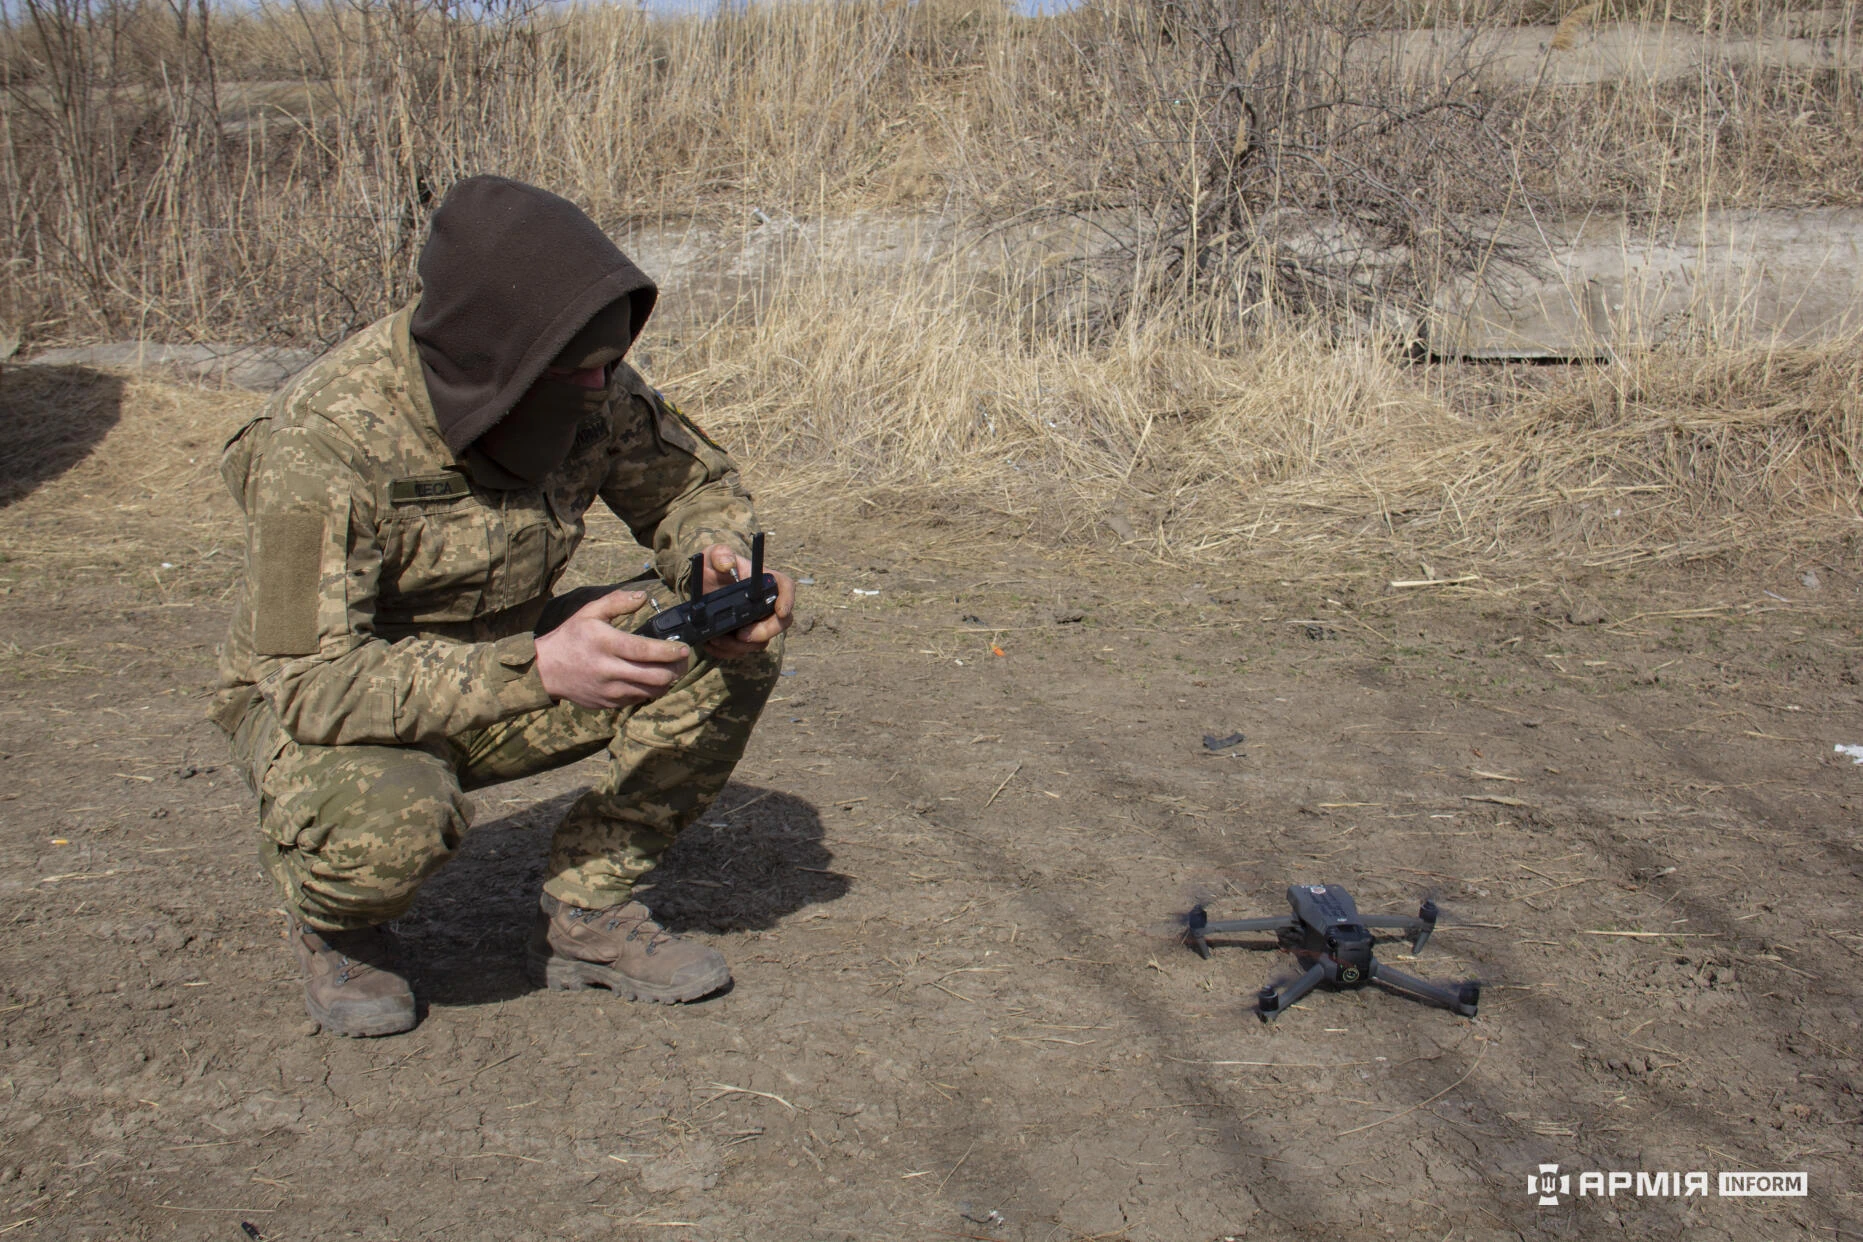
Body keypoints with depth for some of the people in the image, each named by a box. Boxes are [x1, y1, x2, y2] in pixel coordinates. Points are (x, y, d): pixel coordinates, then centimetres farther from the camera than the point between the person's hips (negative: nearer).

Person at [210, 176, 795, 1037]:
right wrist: (537, 669, -43)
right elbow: (312, 681, -33)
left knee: (736, 650, -14)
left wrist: (721, 562, -23)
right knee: (392, 811, -40)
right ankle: (336, 924, -2)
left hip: (498, 668, 5)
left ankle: (586, 912, -2)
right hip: (311, 703, -5)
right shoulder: (323, 440, -31)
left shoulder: (588, 389, -15)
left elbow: (694, 483, 1)